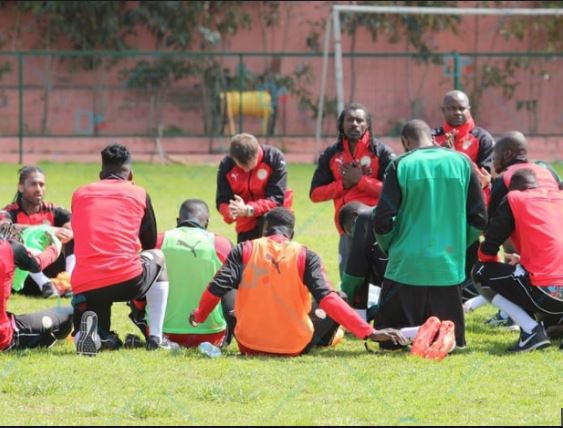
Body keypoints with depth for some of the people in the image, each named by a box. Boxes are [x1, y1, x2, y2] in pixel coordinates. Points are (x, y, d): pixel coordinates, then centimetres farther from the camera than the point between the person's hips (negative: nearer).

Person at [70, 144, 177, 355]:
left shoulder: (79, 194, 17)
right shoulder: (139, 194, 14)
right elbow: (150, 242, 26)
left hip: (84, 287, 1)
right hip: (128, 280, -1)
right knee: (158, 257, 33)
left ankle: (89, 331, -13)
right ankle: (156, 337, 23)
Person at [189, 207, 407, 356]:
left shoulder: (244, 250, -3)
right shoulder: (305, 256, -6)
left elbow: (216, 288, -11)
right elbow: (327, 298, -15)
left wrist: (199, 316, 9)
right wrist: (369, 332, -16)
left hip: (249, 345, 1)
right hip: (295, 347, -1)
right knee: (335, 305, 20)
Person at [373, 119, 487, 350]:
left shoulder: (400, 166, -4)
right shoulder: (461, 163, 4)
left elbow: (382, 221, -5)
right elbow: (479, 219, 6)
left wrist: (390, 248, 15)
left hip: (407, 265, -2)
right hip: (448, 267, 2)